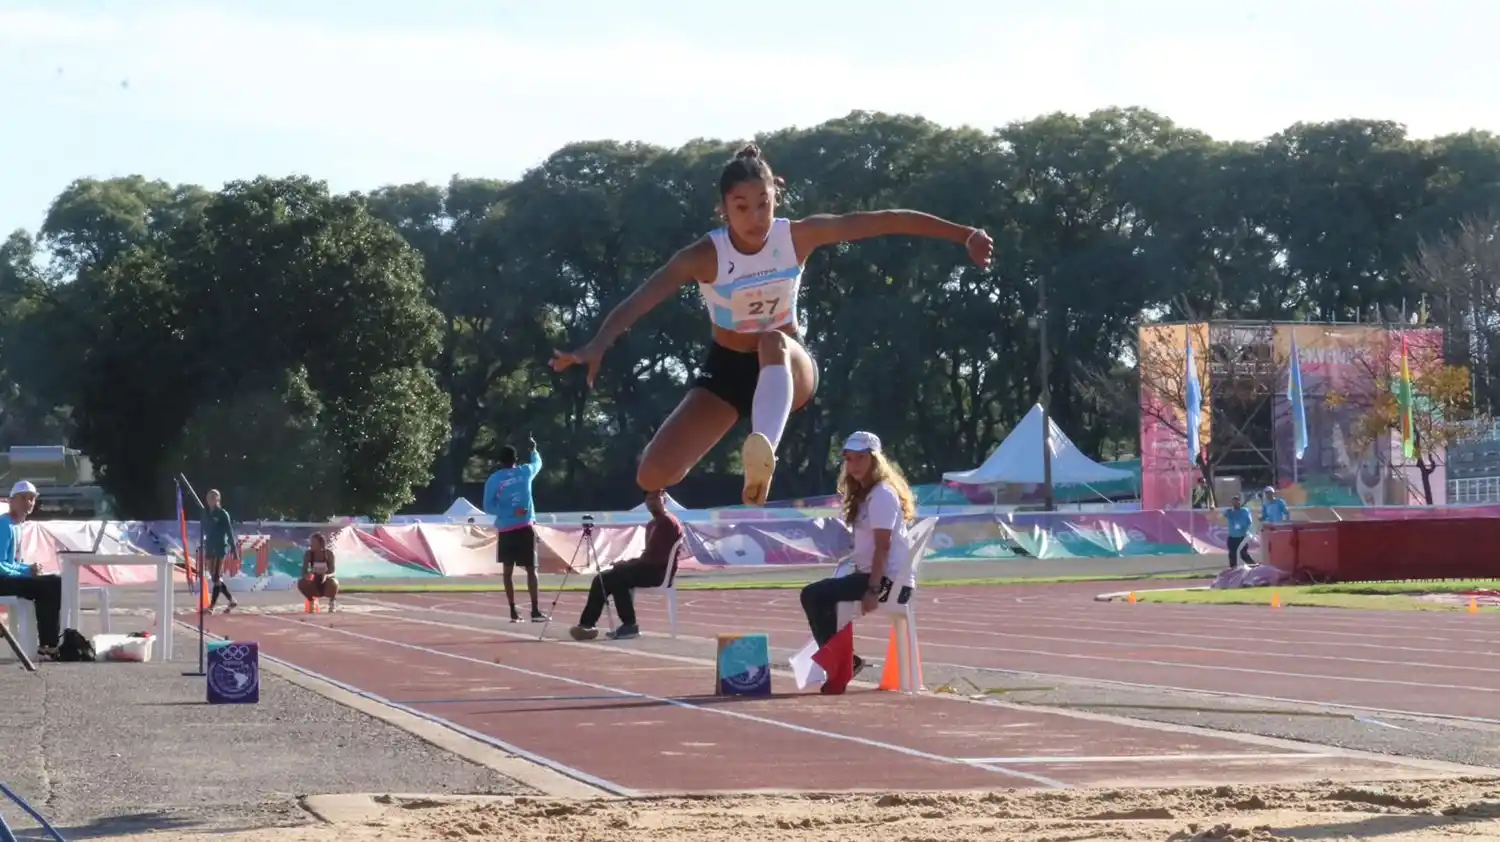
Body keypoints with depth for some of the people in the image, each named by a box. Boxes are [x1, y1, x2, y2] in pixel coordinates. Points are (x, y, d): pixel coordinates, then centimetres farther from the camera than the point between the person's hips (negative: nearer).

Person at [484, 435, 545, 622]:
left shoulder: (493, 480, 0)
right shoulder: (525, 472, 4)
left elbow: (488, 507, -2)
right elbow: (537, 462, 27)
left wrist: (508, 512, -3)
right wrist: (533, 449, 45)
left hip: (506, 529, 0)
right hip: (525, 527, 0)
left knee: (508, 570, 6)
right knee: (531, 569, 0)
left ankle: (513, 612, 1)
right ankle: (535, 610, -8)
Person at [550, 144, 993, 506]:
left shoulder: (798, 236, -16)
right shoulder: (705, 256, -21)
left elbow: (885, 220, -15)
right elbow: (639, 301, -33)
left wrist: (964, 234, -19)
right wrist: (596, 347, -51)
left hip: (787, 369, 0)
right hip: (726, 369, 0)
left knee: (773, 343, -40)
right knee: (653, 475, -14)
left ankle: (763, 461, -62)